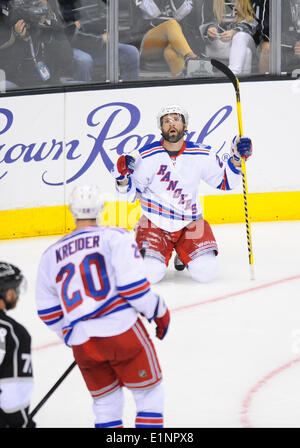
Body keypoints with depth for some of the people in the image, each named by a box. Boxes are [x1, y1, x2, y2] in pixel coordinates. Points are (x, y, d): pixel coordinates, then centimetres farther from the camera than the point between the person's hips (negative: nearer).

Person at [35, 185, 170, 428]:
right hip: (121, 330, -4)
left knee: (106, 400, 17)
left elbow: (48, 311, 17)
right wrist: (159, 311, 5)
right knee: (148, 390, 9)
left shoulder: (51, 254, 13)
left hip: (82, 343, 4)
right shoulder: (115, 237, -1)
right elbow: (133, 285, -10)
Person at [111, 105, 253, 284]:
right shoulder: (148, 156, -8)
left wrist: (237, 158, -5)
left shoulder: (203, 155, -3)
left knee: (206, 272, -17)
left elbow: (225, 182, 8)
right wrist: (123, 177, -19)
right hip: (154, 223, -1)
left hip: (190, 223, 2)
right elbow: (130, 194, 0)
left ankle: (183, 254, 18)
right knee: (149, 273, -21)